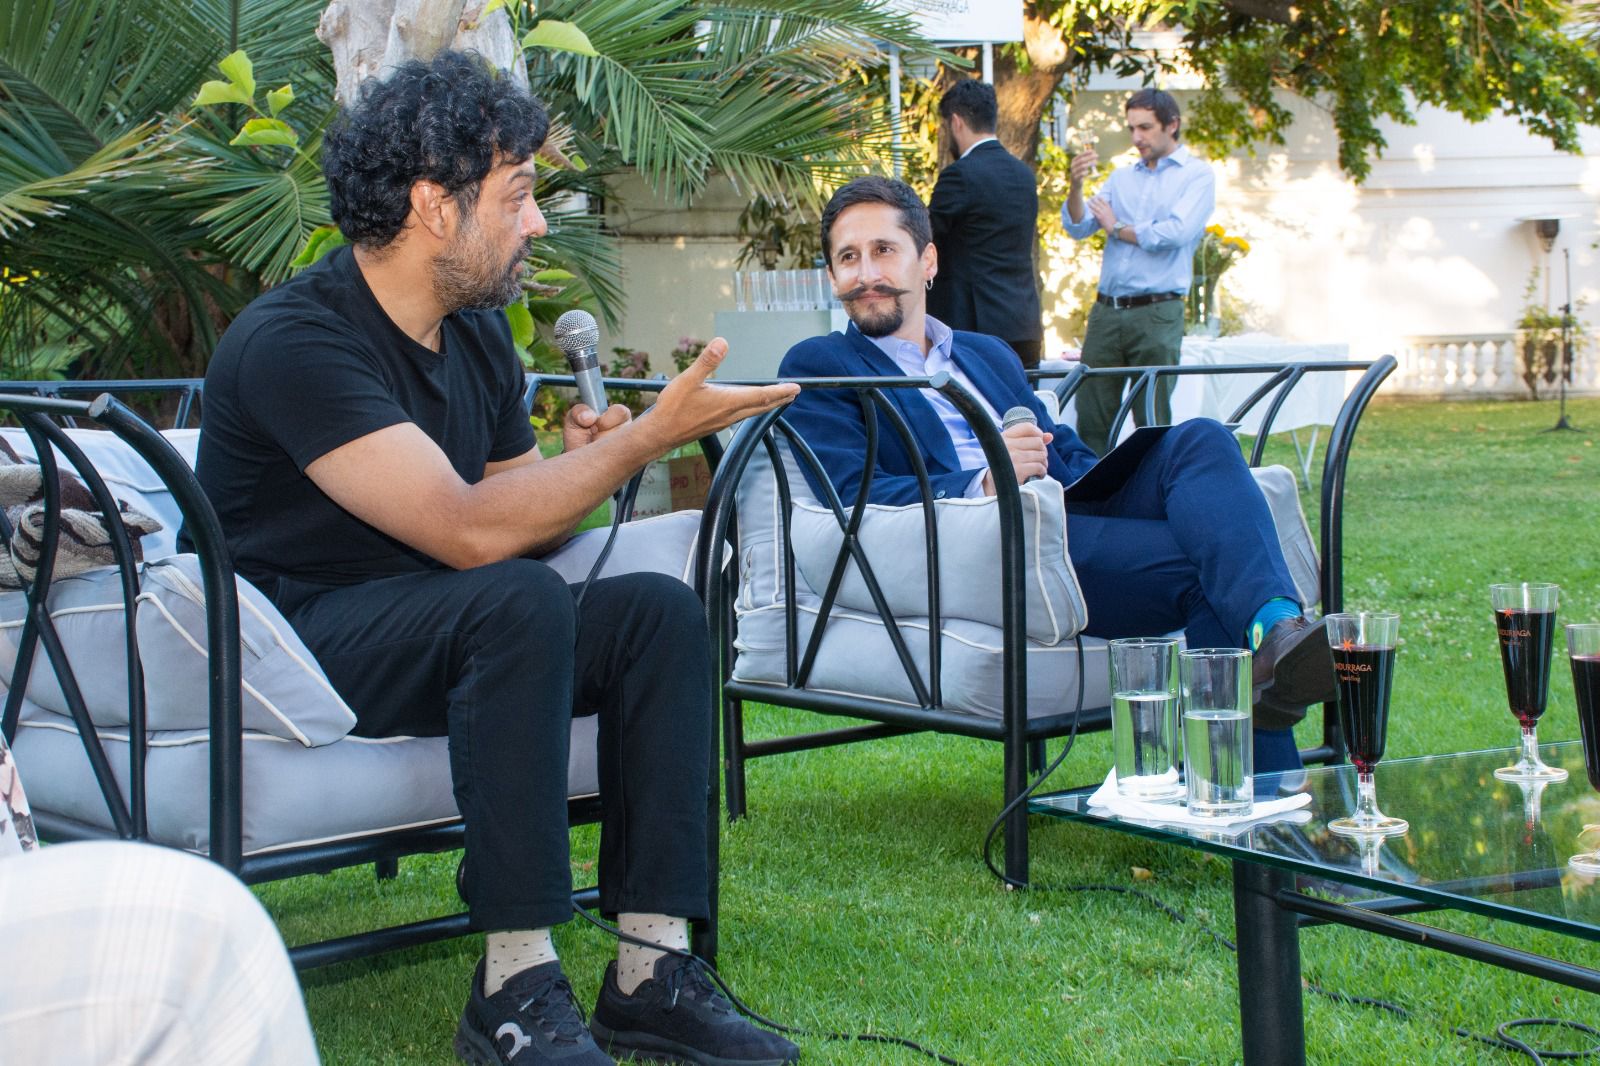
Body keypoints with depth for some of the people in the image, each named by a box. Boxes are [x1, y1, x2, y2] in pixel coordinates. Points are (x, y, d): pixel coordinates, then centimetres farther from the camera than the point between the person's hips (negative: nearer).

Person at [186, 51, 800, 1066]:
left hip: (435, 633, 8)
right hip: (289, 642, -8)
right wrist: (654, 433, -23)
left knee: (660, 609, -12)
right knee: (522, 600, -33)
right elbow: (469, 531, -28)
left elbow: (523, 518, 14)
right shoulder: (296, 338, -20)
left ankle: (650, 970, -17)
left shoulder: (478, 333, 8)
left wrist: (585, 466, -9)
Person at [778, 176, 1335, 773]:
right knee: (1207, 556, -26)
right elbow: (852, 497, -4)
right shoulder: (818, 366, 12)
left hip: (1075, 518, 6)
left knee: (1200, 440, -22)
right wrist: (984, 485, -22)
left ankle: (1276, 629, -42)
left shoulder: (988, 355, 33)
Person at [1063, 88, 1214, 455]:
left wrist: (1117, 228, 1)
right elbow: (1077, 227, 9)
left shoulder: (1197, 175, 3)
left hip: (1156, 314, -5)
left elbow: (1177, 232, -12)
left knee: (1153, 423, 0)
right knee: (1091, 418, 3)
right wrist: (1076, 185, -10)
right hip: (1106, 311, 5)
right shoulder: (1121, 177, 18)